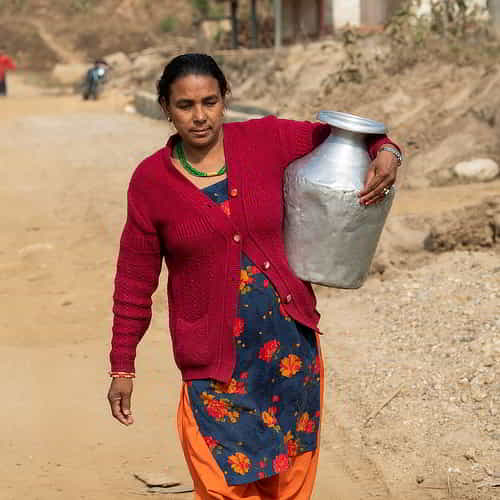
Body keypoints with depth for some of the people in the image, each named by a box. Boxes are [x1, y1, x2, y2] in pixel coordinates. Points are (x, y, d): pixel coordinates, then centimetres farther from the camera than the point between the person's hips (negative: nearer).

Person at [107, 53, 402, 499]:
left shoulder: (267, 141, -3)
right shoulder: (151, 181, -5)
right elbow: (135, 282, 1)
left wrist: (385, 152, -11)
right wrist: (122, 367, 3)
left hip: (290, 343, 2)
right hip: (216, 360, -2)